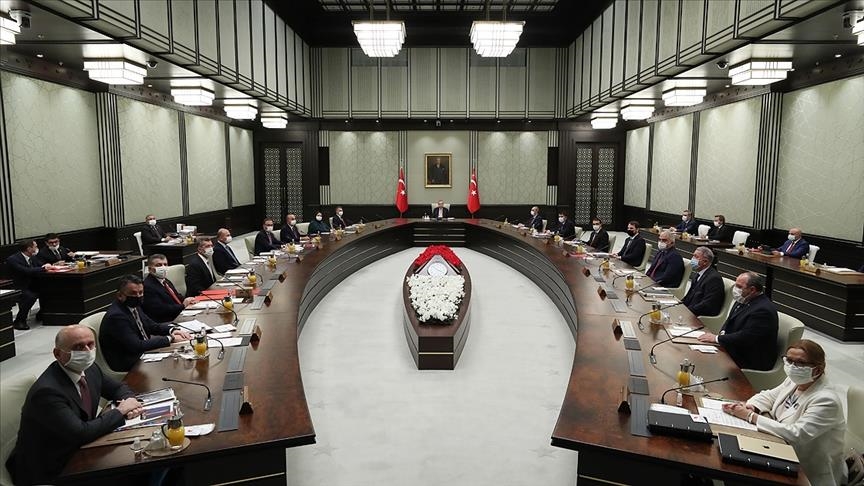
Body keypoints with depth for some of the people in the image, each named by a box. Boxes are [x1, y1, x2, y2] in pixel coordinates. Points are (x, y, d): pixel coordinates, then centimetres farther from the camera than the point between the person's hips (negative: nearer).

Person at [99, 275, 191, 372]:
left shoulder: (133, 307, 3)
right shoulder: (116, 316, -23)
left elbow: (152, 326, 15)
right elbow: (137, 346, -28)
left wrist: (172, 330, -6)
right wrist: (169, 338, -22)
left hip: (144, 354, 8)